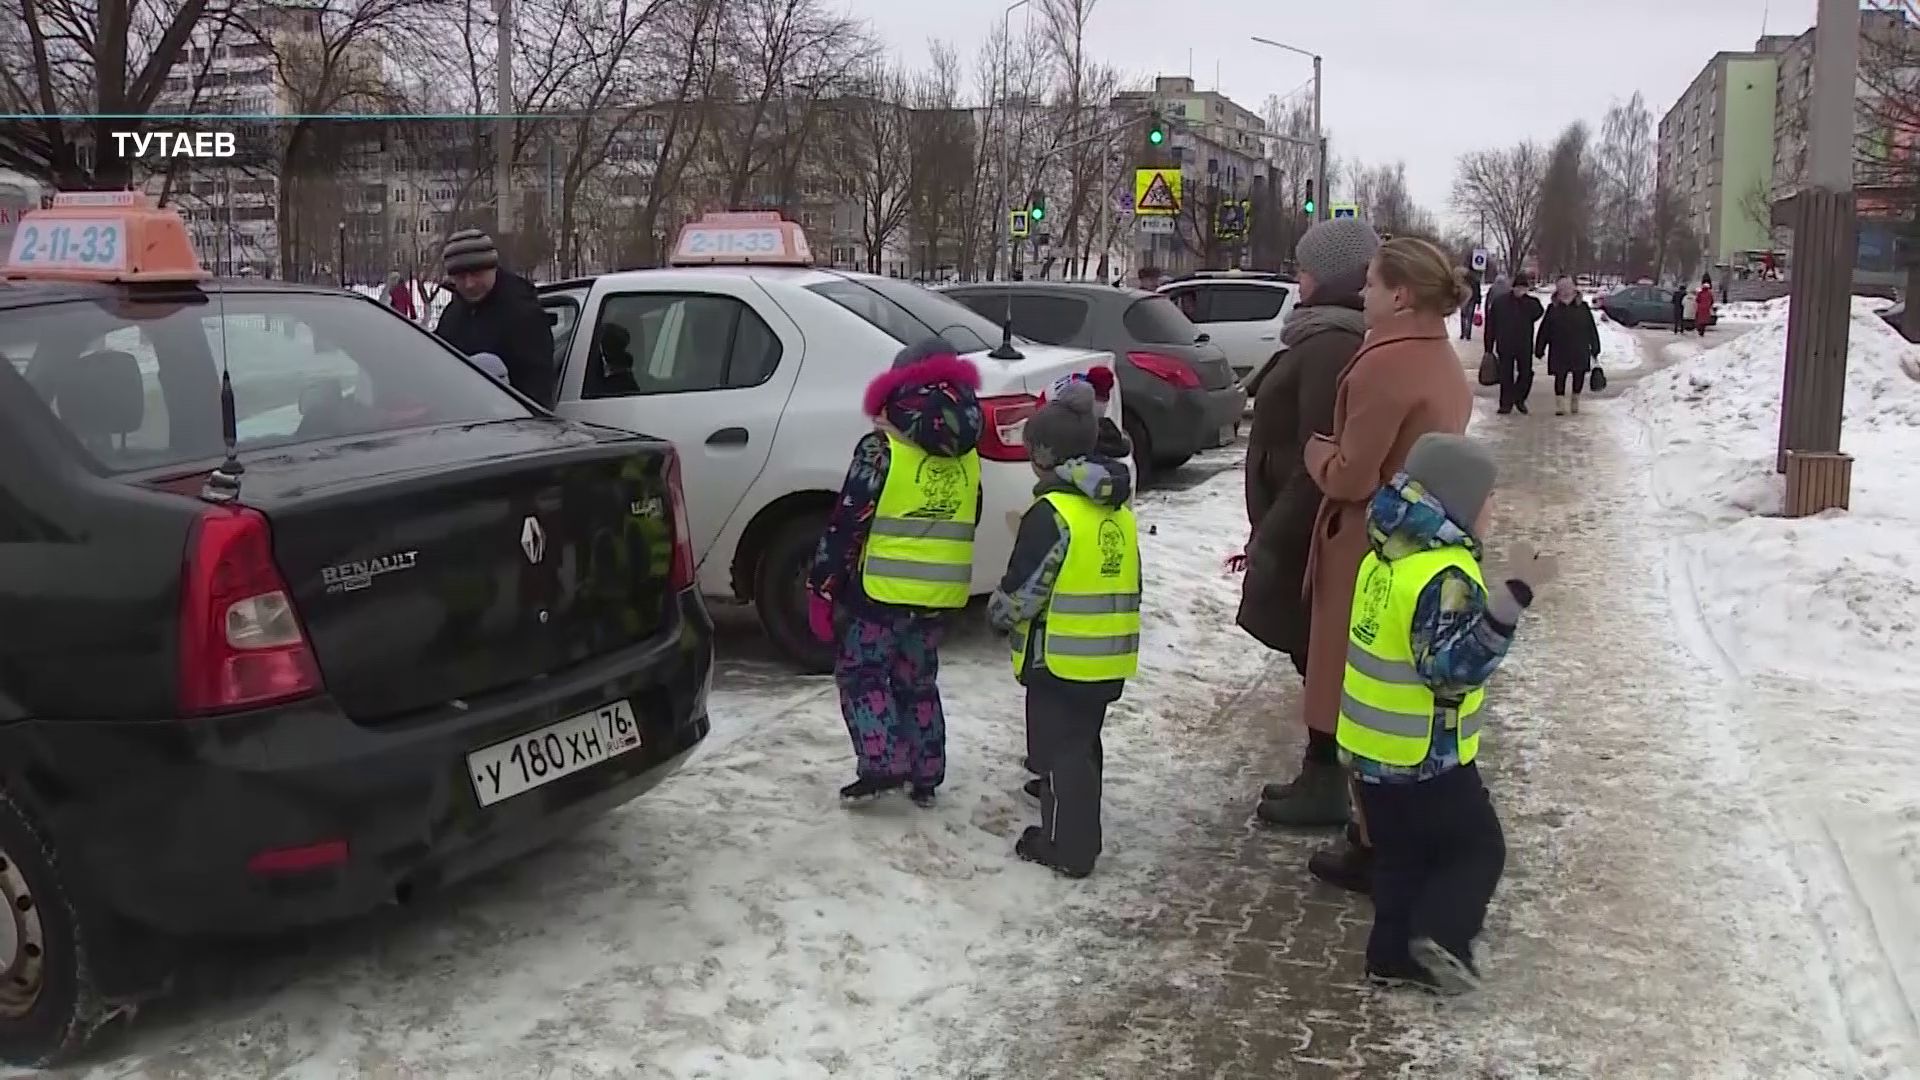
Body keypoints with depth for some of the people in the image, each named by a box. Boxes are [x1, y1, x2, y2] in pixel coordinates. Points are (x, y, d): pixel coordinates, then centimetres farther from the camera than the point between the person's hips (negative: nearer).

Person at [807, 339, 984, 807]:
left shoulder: (881, 450, -12)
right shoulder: (968, 457, 6)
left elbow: (846, 525, -12)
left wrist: (822, 587, -6)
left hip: (881, 592, -5)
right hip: (941, 596, 6)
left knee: (861, 675, 9)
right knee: (918, 683, 18)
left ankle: (883, 765, -2)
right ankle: (925, 776, 20)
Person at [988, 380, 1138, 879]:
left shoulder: (1052, 512, -18)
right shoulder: (1117, 508, 8)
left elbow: (1022, 590, -17)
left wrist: (997, 613, 2)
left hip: (1062, 655, -8)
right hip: (1110, 656, 8)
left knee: (1060, 746, 1)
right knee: (1082, 739, 25)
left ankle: (1068, 846, 6)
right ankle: (1061, 793, 44)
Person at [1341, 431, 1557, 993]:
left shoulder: (1389, 553, 5)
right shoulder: (1445, 574, -23)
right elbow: (1456, 665, -34)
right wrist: (1510, 598, -41)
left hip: (1372, 747, 8)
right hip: (1424, 756, -8)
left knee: (1401, 854, 17)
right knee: (1478, 848, 8)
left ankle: (1396, 952, 20)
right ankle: (1441, 934, -4)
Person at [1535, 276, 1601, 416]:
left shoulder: (1583, 307, 3)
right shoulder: (1553, 308, 2)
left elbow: (1591, 329, 8)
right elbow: (1544, 330, 4)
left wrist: (1595, 348, 8)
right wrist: (1539, 349, 2)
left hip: (1579, 350, 1)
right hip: (1559, 351, -1)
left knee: (1579, 375, 8)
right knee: (1560, 376, -3)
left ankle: (1576, 400, 28)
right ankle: (1560, 404, 6)